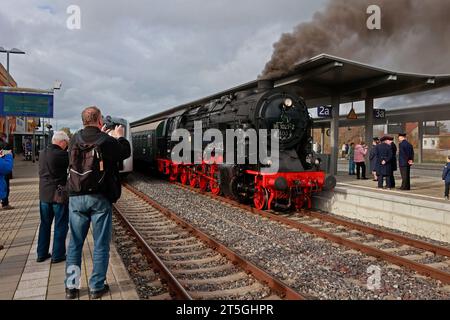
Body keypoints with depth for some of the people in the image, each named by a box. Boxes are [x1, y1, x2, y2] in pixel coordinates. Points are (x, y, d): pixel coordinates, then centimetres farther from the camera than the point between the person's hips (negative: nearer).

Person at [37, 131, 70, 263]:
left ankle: (42, 254, 24)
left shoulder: (43, 153, 5)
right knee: (60, 226, 5)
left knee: (45, 224, 17)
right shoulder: (61, 154, -19)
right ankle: (58, 255, 11)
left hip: (44, 195, 7)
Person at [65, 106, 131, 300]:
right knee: (101, 244, 7)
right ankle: (96, 287, 14)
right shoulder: (107, 140, -10)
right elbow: (125, 152, 8)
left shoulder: (75, 139, 1)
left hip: (76, 198, 4)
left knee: (75, 243, 14)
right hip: (100, 198, -3)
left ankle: (70, 287, 20)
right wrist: (119, 136, 23)